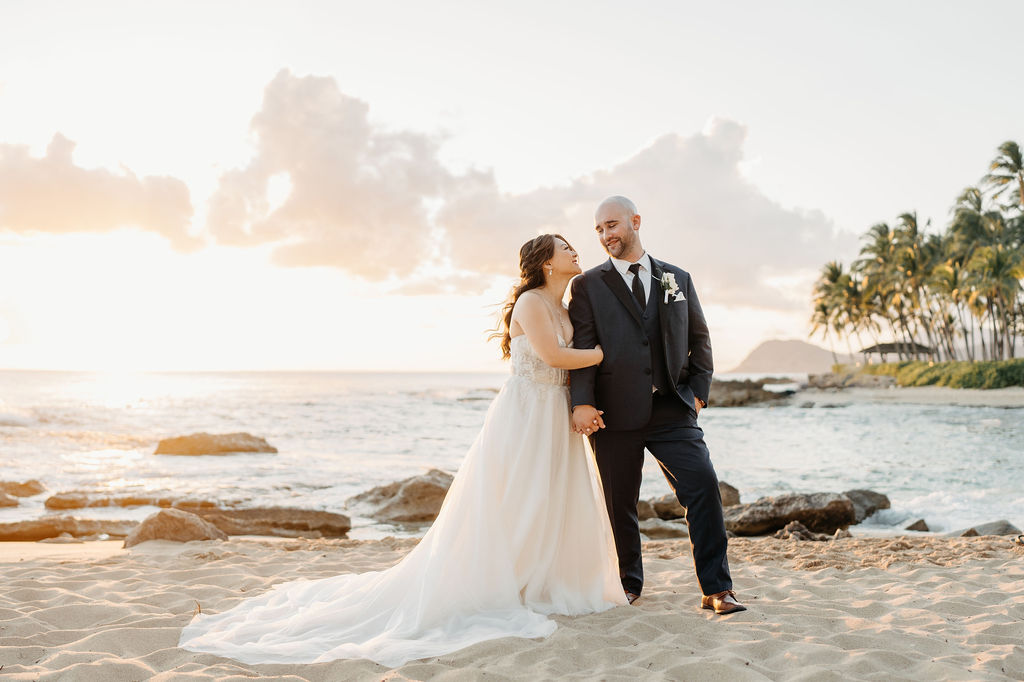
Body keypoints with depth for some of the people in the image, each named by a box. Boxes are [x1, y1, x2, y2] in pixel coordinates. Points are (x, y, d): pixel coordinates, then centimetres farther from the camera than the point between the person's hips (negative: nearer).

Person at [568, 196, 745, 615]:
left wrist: (698, 391, 5)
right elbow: (582, 348, -3)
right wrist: (582, 402, -16)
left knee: (704, 485, -11)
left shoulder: (678, 279, 14)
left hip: (672, 410, 1)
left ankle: (716, 589, -5)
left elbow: (699, 338, 17)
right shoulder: (588, 286, 6)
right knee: (620, 503, 6)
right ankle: (628, 582, 27)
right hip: (615, 413, -1)